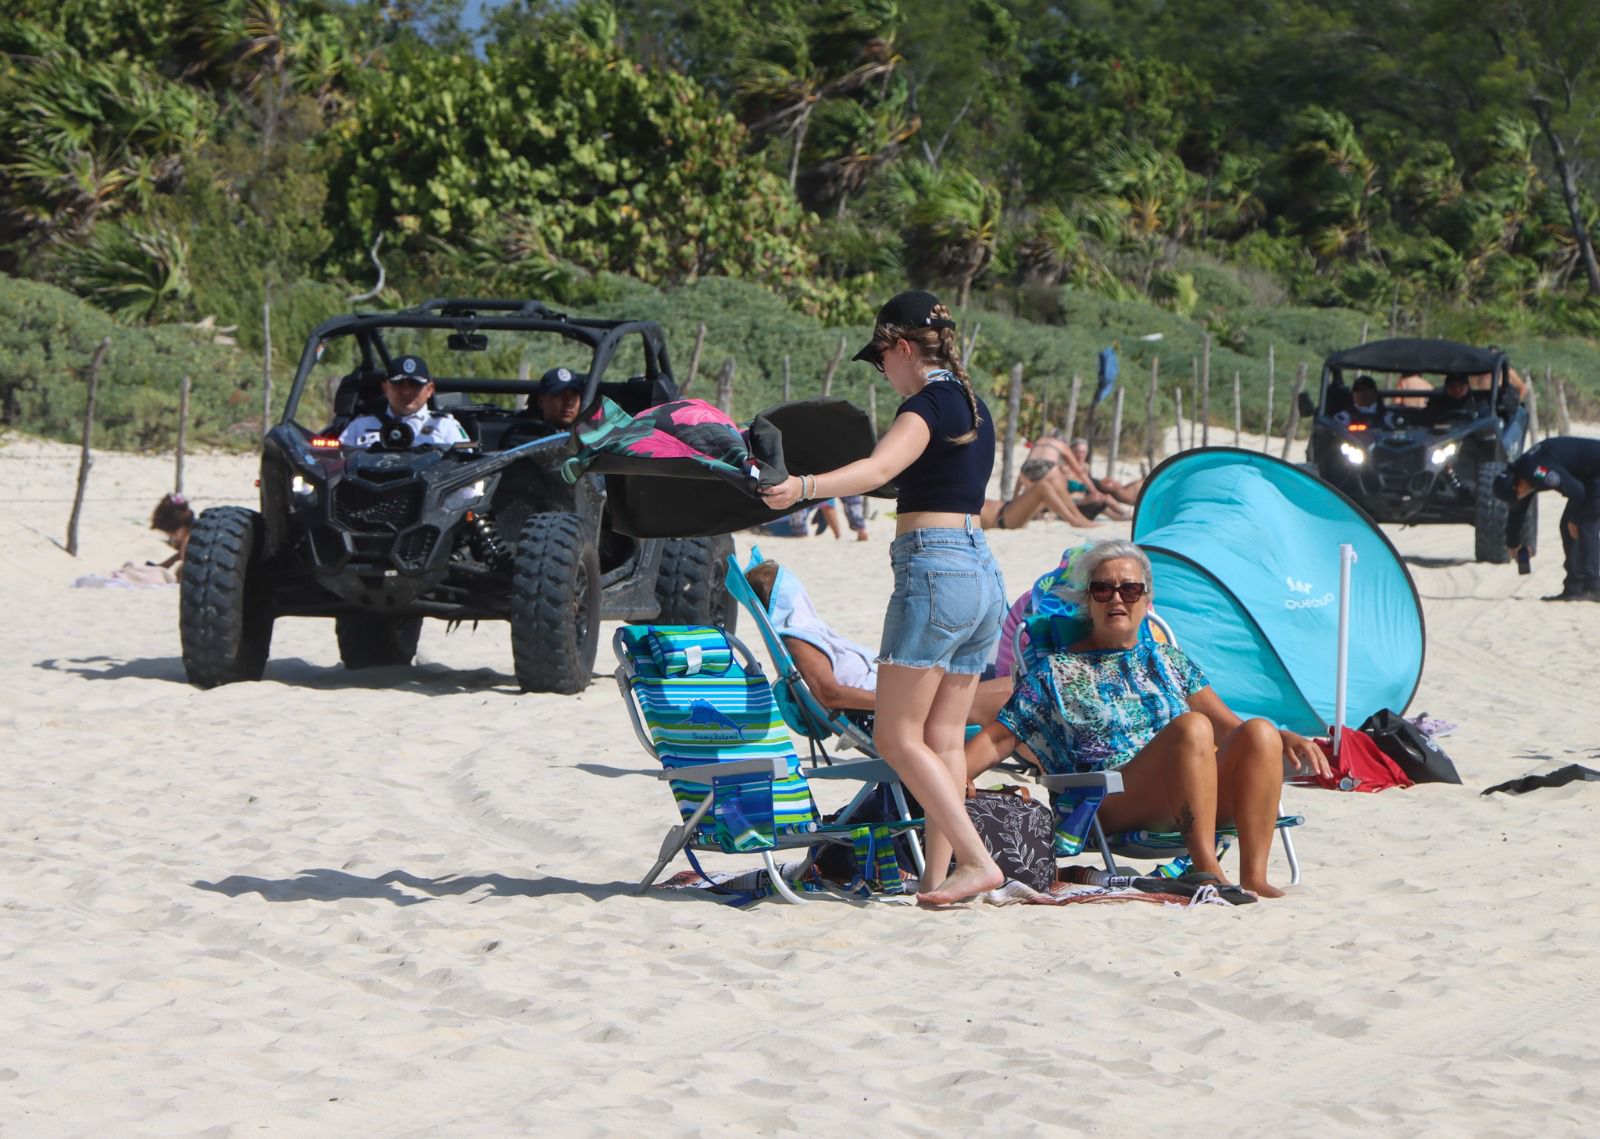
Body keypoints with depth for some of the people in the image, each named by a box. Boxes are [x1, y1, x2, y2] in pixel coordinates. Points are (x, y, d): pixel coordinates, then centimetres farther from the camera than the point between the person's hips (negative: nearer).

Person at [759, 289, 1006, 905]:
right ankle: (937, 877, 8)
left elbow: (879, 468, -30)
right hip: (983, 572, 9)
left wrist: (805, 486, -44)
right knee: (943, 740, 9)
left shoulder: (928, 404, -10)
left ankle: (977, 861, -12)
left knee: (898, 737, -5)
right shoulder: (974, 407, 17)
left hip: (934, 570, -9)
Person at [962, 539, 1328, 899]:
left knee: (1260, 733, -25)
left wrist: (1285, 739, 2)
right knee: (1192, 726, -32)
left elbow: (1227, 726, 21)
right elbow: (997, 739, 13)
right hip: (1111, 803, -4)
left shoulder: (1168, 662, 26)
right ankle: (1207, 871, -41)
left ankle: (1253, 877, -36)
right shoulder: (1056, 673, 17)